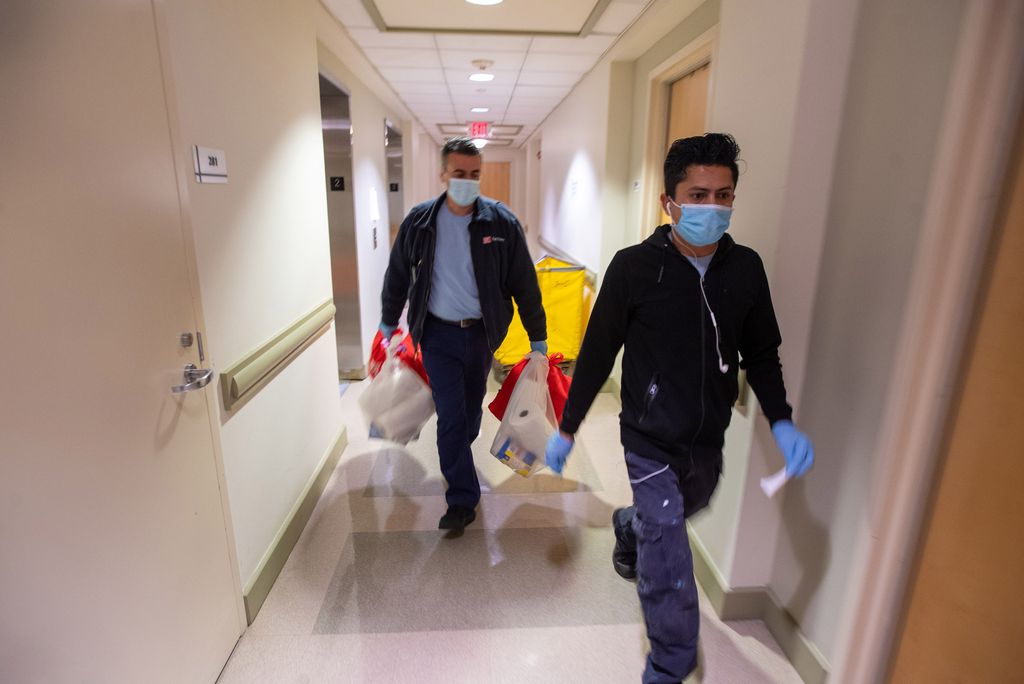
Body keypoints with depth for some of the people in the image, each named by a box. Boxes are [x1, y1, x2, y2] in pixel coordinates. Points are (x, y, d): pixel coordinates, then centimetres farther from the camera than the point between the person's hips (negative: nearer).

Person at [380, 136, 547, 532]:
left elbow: (524, 283, -5)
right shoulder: (419, 221, -6)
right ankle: (462, 499, 8)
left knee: (472, 406, 19)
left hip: (481, 332, 1)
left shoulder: (501, 221, -9)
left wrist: (538, 337, -2)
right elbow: (397, 276, 8)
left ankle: (456, 456, 49)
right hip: (438, 333, -1)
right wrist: (388, 323, 15)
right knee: (450, 414, -4)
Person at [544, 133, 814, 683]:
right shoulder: (635, 268, -16)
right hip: (651, 442, -5)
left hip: (708, 441, 5)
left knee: (667, 521, 29)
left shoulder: (746, 268, -5)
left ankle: (627, 527, 63)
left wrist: (781, 421, -7)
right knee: (669, 565, 0)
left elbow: (761, 355, 7)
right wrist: (566, 428, -4)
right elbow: (596, 354, -9)